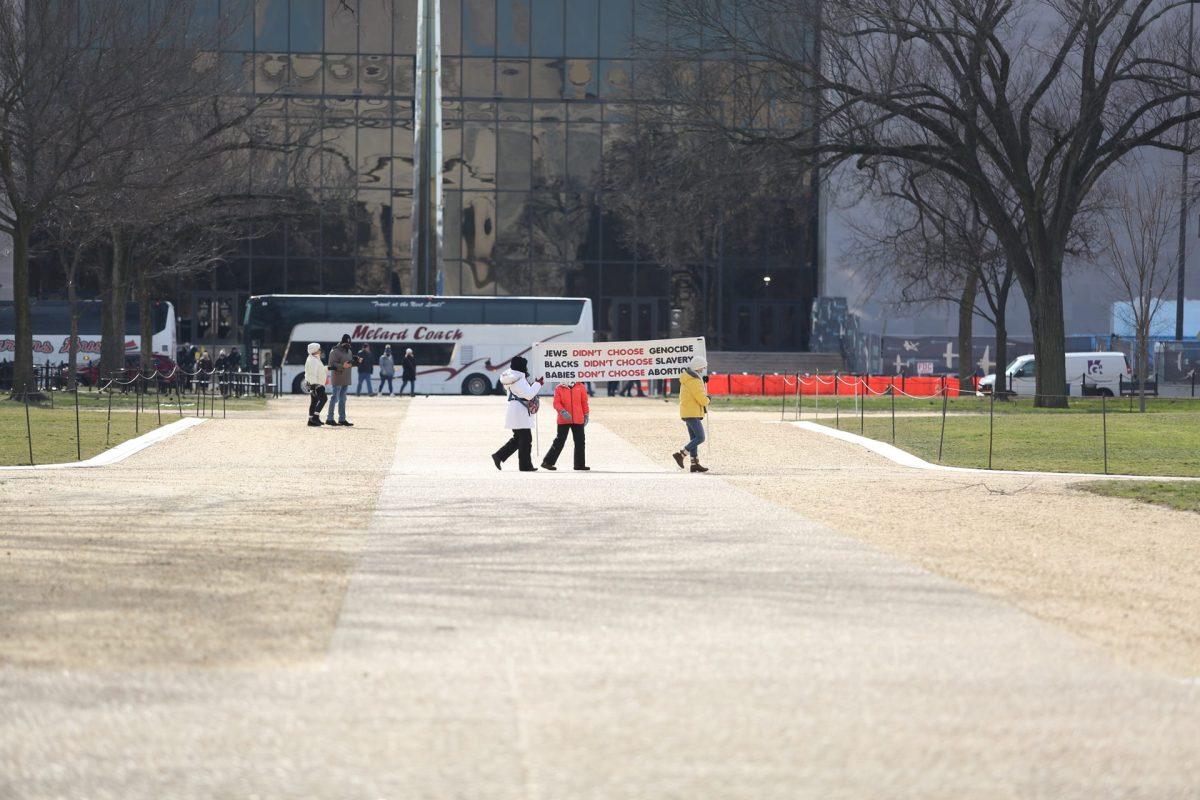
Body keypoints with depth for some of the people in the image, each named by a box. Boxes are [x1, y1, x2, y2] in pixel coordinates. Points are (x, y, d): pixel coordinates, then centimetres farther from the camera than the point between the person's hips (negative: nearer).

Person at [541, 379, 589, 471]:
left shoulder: (580, 387, 5)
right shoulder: (559, 388, -1)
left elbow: (584, 402, 10)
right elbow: (556, 403, -6)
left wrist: (586, 415, 11)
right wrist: (562, 411, -22)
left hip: (578, 420, 3)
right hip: (563, 420, -3)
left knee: (580, 442, 8)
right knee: (560, 441, -3)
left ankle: (580, 464, 19)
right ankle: (547, 462, 2)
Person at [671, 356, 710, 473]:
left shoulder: (687, 378, 15)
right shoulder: (694, 380, -18)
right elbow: (701, 398, -20)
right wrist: (707, 400, 2)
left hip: (688, 412, 10)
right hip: (692, 413, -10)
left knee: (694, 438, 10)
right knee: (700, 437, -10)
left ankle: (695, 463, 10)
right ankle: (681, 455, -13)